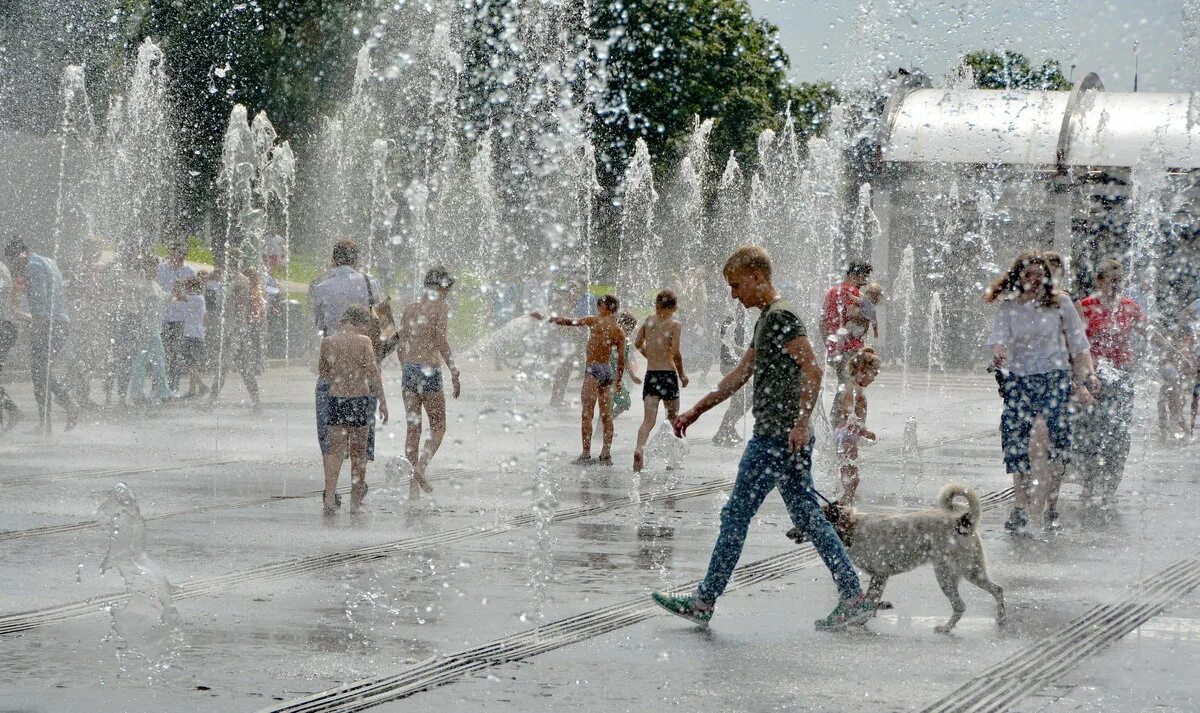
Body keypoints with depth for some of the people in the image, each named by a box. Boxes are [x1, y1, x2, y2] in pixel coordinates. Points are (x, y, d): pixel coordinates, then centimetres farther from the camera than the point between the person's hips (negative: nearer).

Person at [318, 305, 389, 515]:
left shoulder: (328, 342, 1)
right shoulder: (363, 341, -7)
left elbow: (322, 372, 12)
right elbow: (373, 371, -10)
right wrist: (382, 400, -7)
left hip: (336, 398, 2)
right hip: (360, 399, -2)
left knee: (335, 449, 4)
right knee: (358, 451, 10)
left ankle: (330, 496, -14)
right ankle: (356, 502, 16)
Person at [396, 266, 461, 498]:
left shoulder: (410, 307, 14)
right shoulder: (441, 305, -4)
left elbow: (400, 345, 14)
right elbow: (441, 340, -13)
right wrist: (454, 372, -12)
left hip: (409, 370, 6)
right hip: (429, 370, -5)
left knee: (413, 428, 10)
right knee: (438, 428, 4)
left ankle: (414, 482, 9)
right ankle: (420, 468, -18)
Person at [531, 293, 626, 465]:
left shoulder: (595, 321, -4)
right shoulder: (620, 332, 8)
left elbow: (567, 321, -1)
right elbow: (621, 360, 8)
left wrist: (544, 318, 7)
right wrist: (618, 380, 19)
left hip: (593, 369, -6)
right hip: (608, 371, 6)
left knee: (587, 414, -7)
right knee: (606, 415, 8)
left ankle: (586, 454, -11)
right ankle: (606, 454, 8)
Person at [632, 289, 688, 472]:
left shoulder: (649, 320, 6)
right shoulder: (675, 325, -7)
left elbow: (637, 343, 15)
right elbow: (675, 353, -14)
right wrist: (682, 374, 0)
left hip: (650, 374, 3)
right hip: (668, 373, -3)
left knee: (648, 420, -3)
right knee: (673, 418, 14)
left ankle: (639, 448, -29)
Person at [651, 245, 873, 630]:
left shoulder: (781, 316, -12)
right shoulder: (767, 319, 19)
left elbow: (812, 369, -21)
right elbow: (741, 374, 26)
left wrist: (802, 422, -26)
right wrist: (696, 411, 27)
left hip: (777, 438, -10)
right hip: (781, 438, 10)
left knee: (736, 515, -3)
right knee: (808, 517, 9)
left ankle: (703, 602, 4)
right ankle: (854, 597, 7)